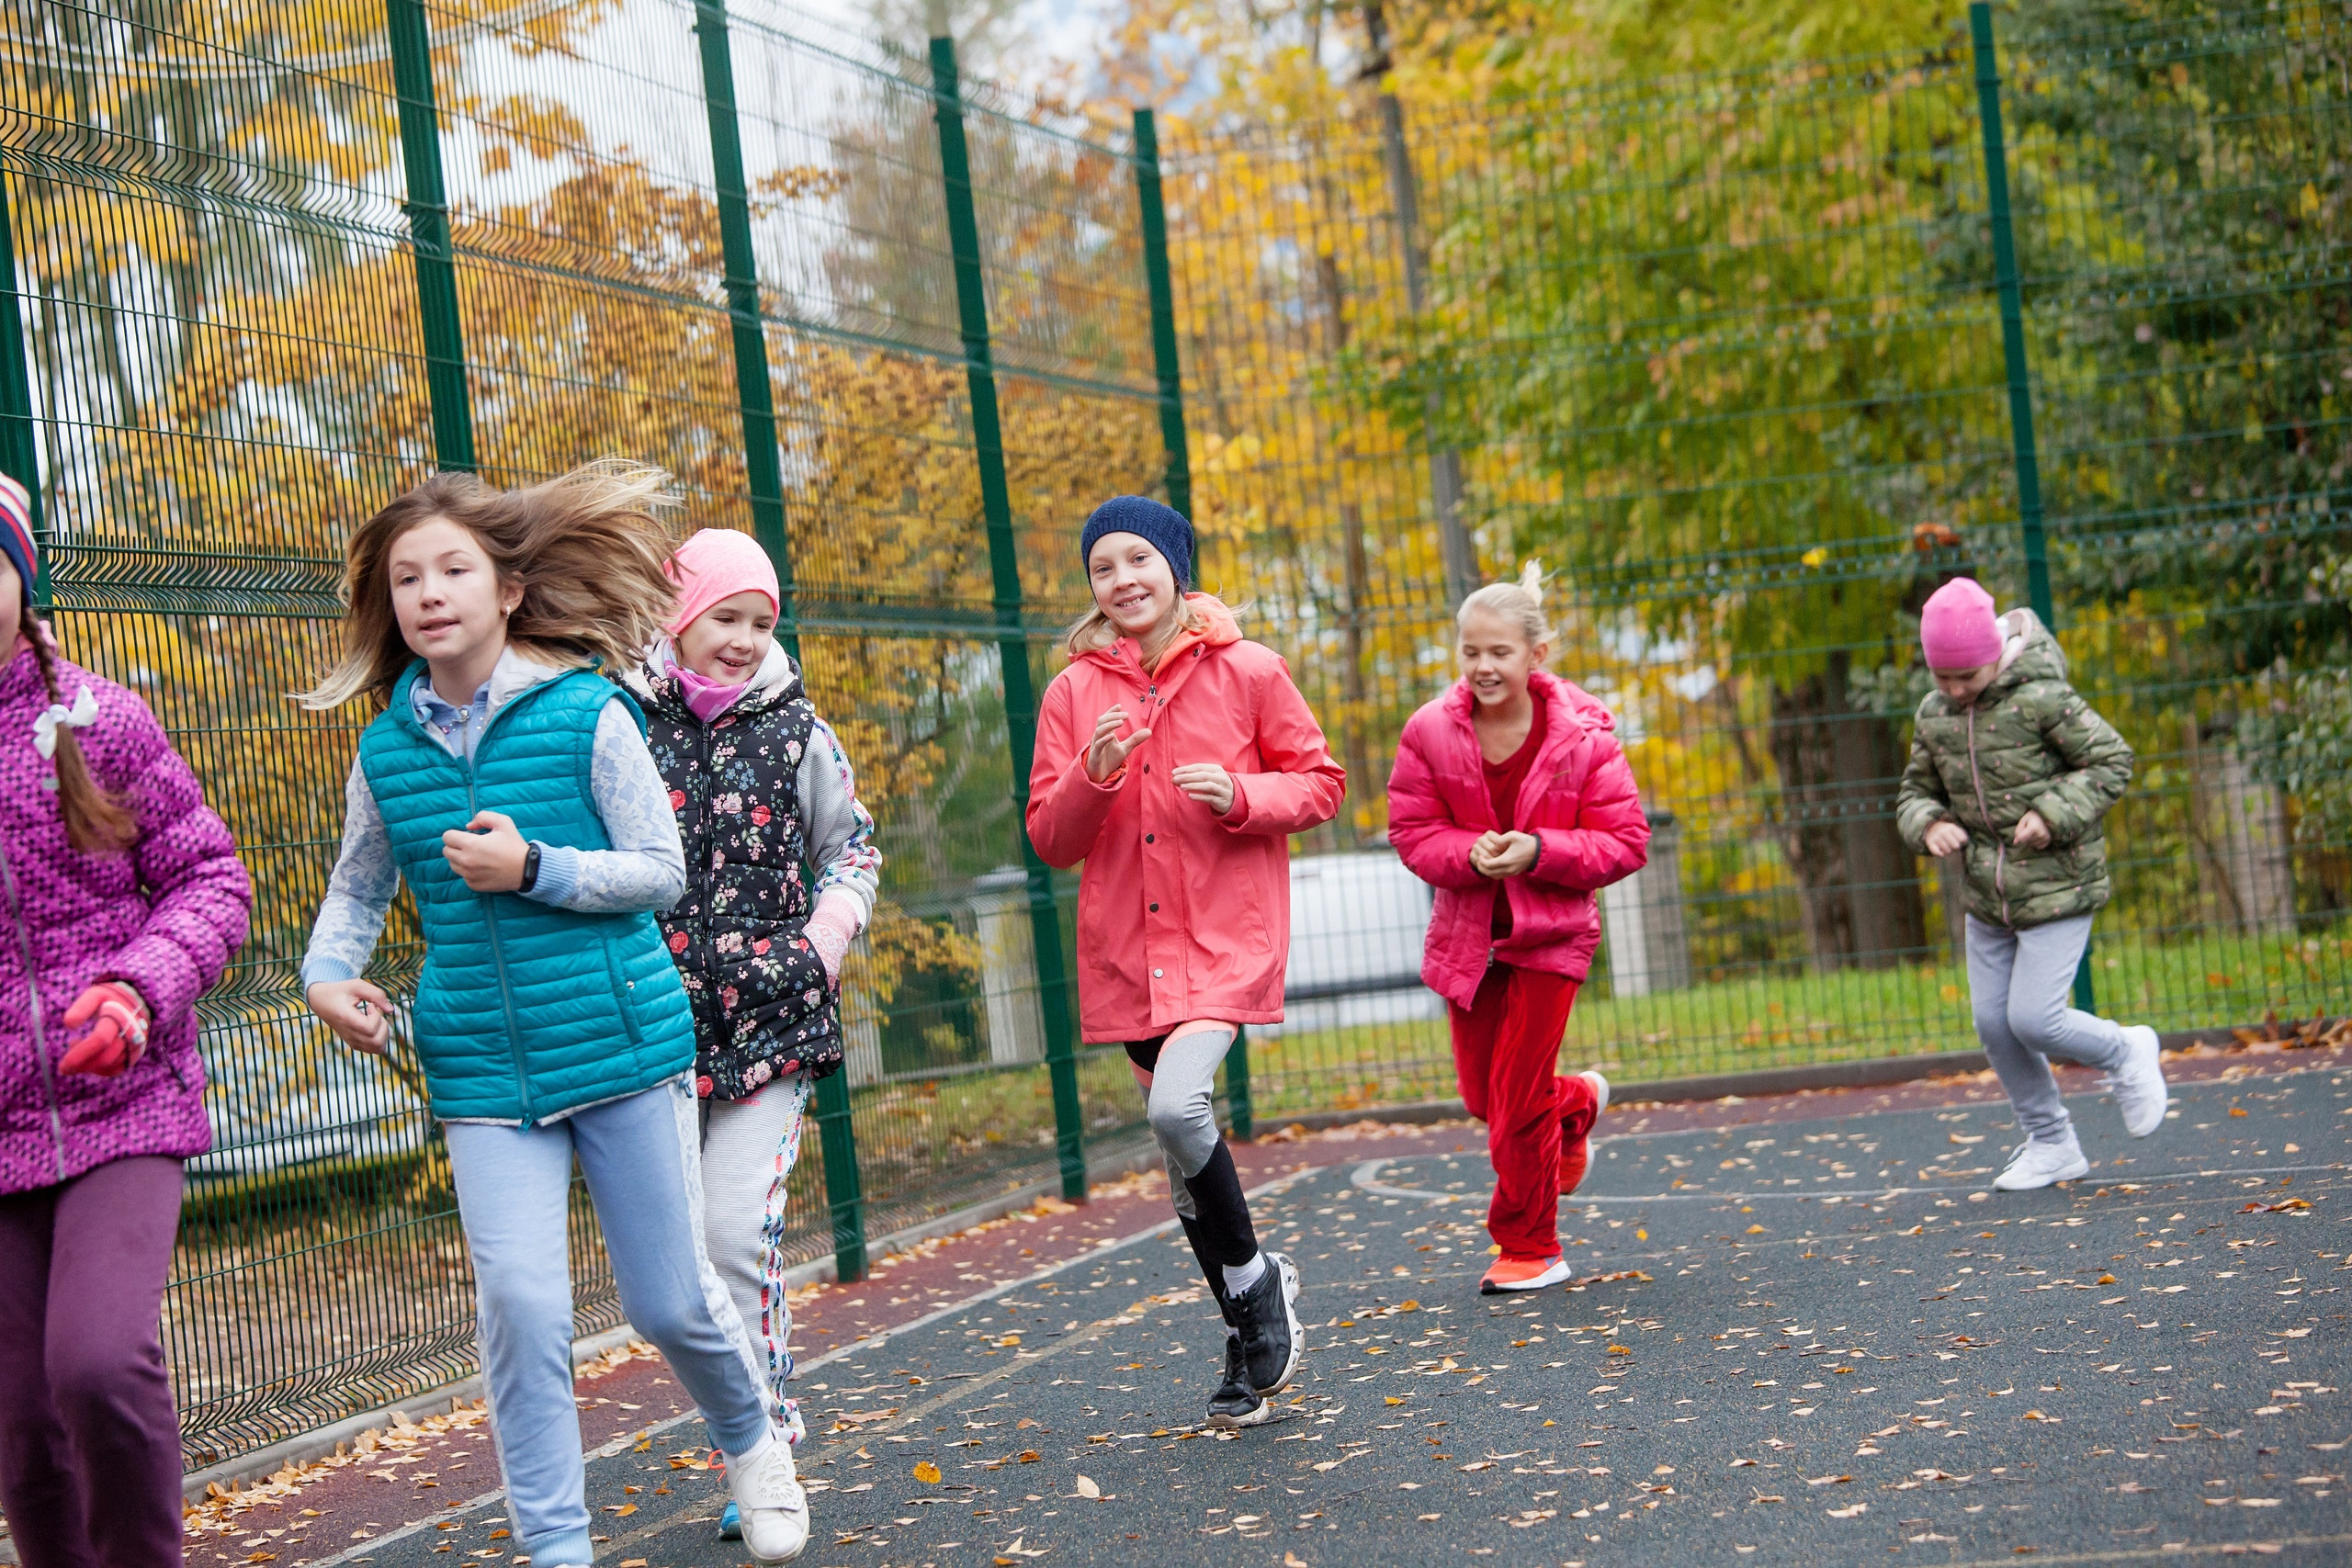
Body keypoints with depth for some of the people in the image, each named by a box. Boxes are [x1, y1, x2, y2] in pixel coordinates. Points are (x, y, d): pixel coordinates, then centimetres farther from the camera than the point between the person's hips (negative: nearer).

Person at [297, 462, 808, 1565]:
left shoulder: (588, 714, -7)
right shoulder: (387, 749, 3)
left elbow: (662, 871, -5)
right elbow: (358, 890, 18)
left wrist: (534, 868, -18)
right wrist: (327, 974, -1)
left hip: (623, 1047, -2)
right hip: (483, 1072, 2)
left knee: (671, 1304, 8)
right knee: (518, 1309, -8)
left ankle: (752, 1444, 39)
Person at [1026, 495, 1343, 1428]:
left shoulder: (1247, 671, -2)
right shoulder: (1075, 692, 5)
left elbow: (1321, 783, 3)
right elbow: (1049, 841, 5)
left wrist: (1239, 796, -15)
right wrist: (1092, 779, -15)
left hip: (1227, 934, -4)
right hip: (1126, 947, 4)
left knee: (1177, 1106, -25)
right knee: (1179, 1144, 9)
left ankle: (1251, 1275, 1)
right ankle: (1252, 1334, 25)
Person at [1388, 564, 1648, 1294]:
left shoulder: (1583, 736, -13)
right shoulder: (1431, 731, -9)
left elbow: (1625, 842, -9)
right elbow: (1412, 831, -2)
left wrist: (1538, 850, -23)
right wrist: (1472, 854, -22)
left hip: (1550, 932, -3)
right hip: (1467, 932, 3)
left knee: (1518, 1101, -5)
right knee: (1482, 1092, 13)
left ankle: (1530, 1249, 14)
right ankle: (1576, 1102, 48)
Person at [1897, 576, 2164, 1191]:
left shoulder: (2042, 698, -16)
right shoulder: (1933, 714, 2)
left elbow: (2112, 760, -11)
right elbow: (1916, 792, 12)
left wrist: (2053, 814, -23)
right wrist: (1930, 825, -10)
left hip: (2058, 886, -7)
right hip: (1988, 894, 7)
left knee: (2033, 1018, -11)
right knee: (1993, 1022, 6)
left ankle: (2126, 1053, 19)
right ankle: (2050, 1144, 22)